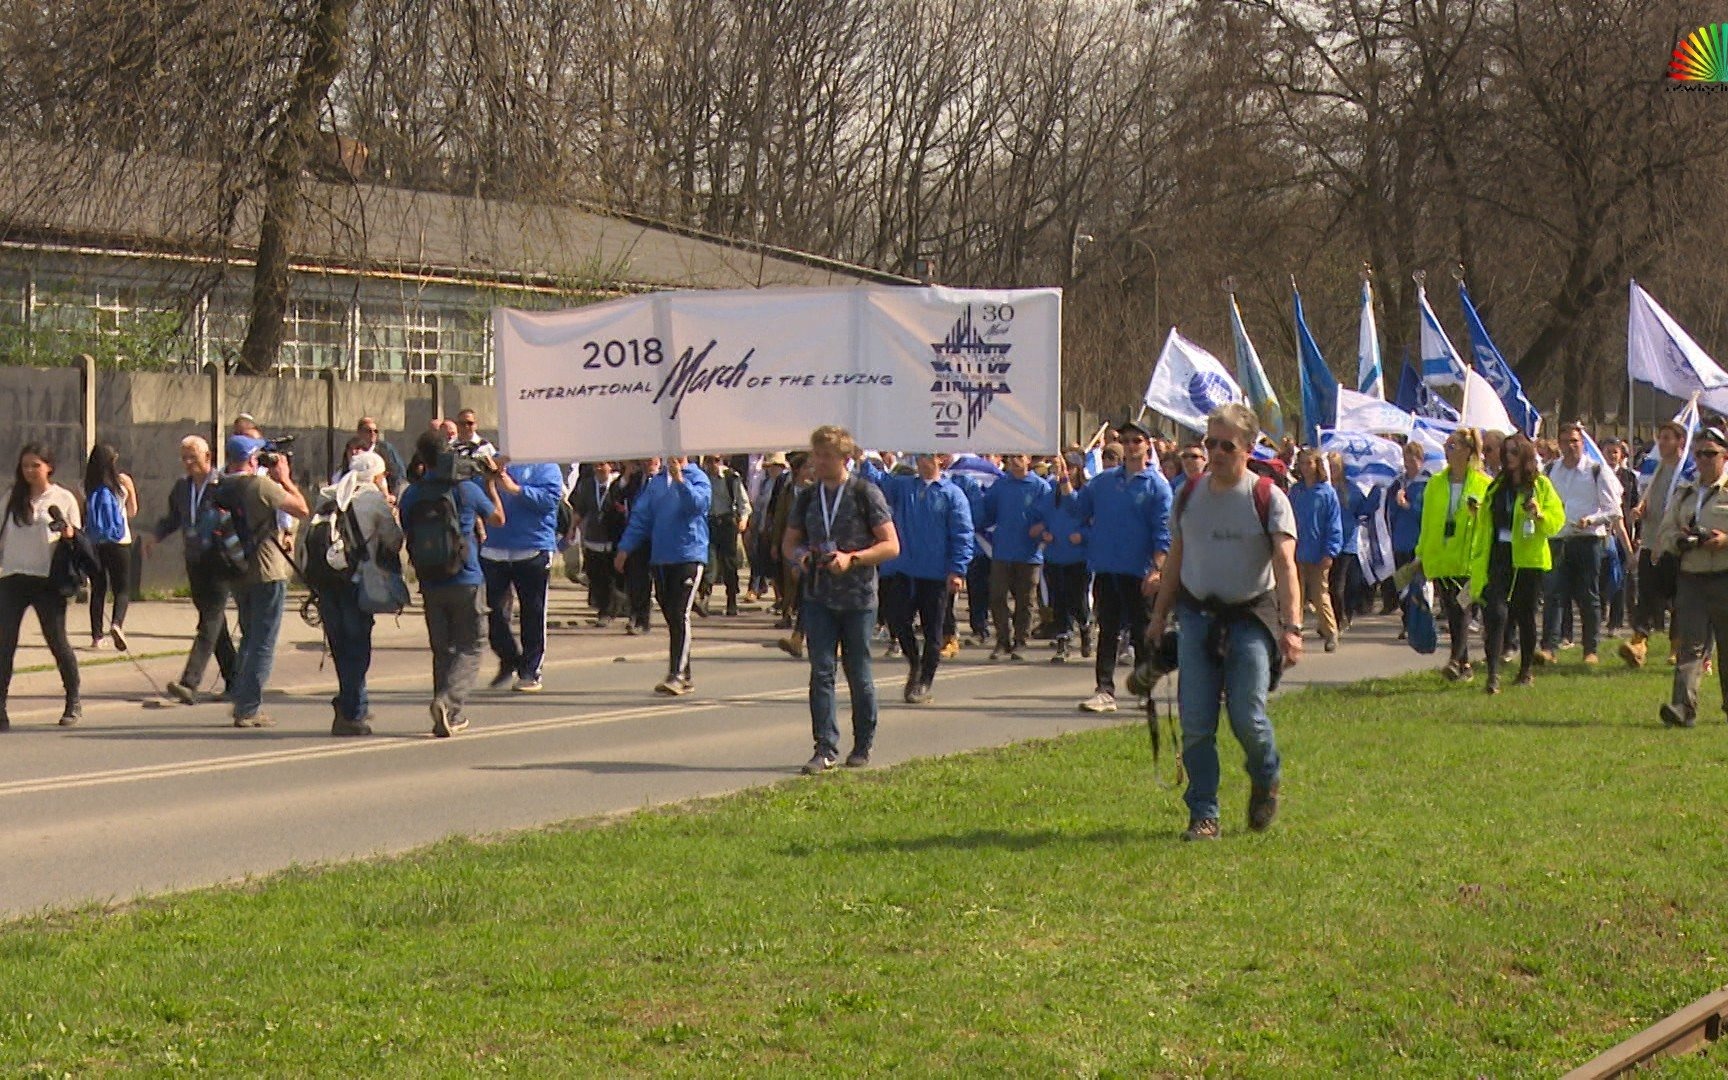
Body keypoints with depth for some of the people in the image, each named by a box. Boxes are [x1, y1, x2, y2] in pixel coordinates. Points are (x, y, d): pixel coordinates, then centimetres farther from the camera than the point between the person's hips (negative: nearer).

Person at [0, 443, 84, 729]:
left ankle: (74, 702, 14)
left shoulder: (64, 499, 4)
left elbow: (77, 539, 6)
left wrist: (69, 534, -16)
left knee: (57, 641, 0)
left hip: (46, 580, -3)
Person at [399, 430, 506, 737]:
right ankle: (447, 700, -20)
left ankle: (451, 716, 15)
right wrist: (490, 483, 20)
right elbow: (498, 519, 8)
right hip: (466, 582, -3)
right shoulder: (467, 490, -9)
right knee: (469, 648, 3)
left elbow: (406, 533, 10)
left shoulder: (411, 495, -3)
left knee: (442, 649, 14)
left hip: (430, 584, 3)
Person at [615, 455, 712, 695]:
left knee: (680, 616, -13)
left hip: (689, 555, -5)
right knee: (671, 618, 8)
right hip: (660, 558, 5)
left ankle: (677, 675, -17)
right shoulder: (657, 482, 13)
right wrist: (625, 548, 7)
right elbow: (640, 516, 12)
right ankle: (685, 677, 15)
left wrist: (680, 479, -26)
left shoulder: (698, 478, 0)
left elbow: (698, 503, -19)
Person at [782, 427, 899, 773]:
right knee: (821, 671, -5)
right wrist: (799, 555, -5)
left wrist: (852, 558, -19)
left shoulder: (865, 494, -4)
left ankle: (864, 745, 19)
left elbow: (891, 546, -6)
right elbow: (789, 541, 19)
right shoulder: (809, 497, 9)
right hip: (818, 596, 3)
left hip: (858, 597, -3)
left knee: (858, 673, 5)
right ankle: (825, 748, -5)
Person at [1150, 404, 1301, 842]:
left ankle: (1266, 781, 22)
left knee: (1247, 717, -9)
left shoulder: (1268, 498, -6)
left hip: (1251, 617, -3)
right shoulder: (1190, 494, 7)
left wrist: (1292, 628, -24)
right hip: (1197, 615, 3)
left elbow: (1285, 565, -14)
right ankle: (1203, 815, 6)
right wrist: (1159, 616, 16)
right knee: (1195, 723, -3)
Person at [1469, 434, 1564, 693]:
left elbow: (1557, 519, -2)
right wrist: (1479, 557, 11)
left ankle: (1526, 670, 24)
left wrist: (1539, 514, -22)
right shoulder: (1496, 486, 13)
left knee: (1525, 614, 8)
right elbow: (1486, 523, 18)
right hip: (1499, 558, 2)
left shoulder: (1541, 485, 1)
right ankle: (1493, 674, -19)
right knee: (1496, 613, -12)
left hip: (1528, 558, -2)